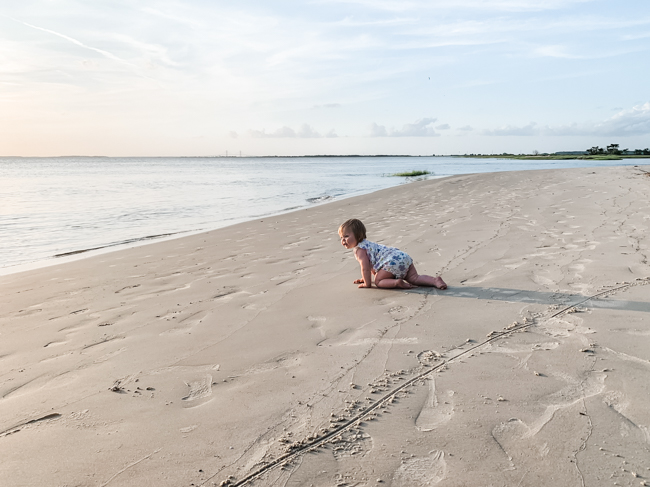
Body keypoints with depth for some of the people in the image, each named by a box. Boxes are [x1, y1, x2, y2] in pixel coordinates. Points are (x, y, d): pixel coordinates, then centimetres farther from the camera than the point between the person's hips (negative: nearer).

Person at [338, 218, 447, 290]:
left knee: (378, 281, -1)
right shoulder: (366, 243, 30)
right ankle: (435, 280, -10)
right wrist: (365, 278, 49)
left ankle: (397, 282, -23)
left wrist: (367, 283, 1)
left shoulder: (359, 249, -1)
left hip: (392, 262, -9)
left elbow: (365, 268, -7)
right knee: (415, 278, 7)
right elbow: (370, 265, 43)